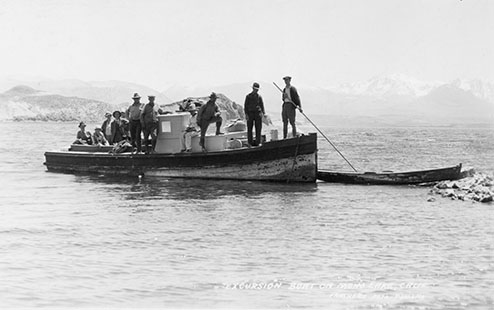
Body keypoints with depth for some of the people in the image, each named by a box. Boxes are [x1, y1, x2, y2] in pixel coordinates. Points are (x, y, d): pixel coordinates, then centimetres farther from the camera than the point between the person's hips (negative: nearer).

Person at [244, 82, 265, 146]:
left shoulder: (259, 96, 11)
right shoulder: (248, 96, 7)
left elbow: (262, 105, 8)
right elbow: (245, 105, 3)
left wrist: (262, 113, -8)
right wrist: (246, 114, -8)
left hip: (258, 113, 1)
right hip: (250, 113, -1)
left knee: (258, 128, -4)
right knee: (249, 128, 0)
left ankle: (258, 142, -1)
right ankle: (250, 142, 4)